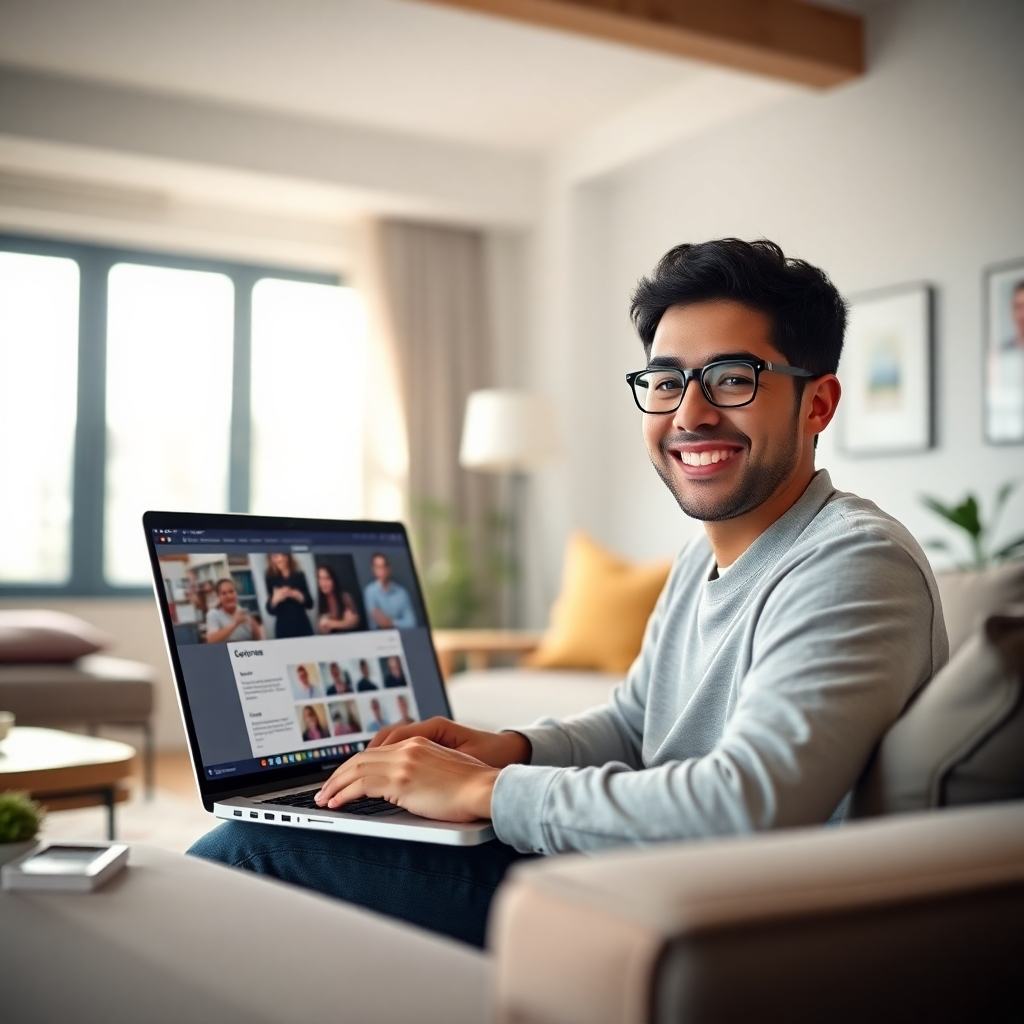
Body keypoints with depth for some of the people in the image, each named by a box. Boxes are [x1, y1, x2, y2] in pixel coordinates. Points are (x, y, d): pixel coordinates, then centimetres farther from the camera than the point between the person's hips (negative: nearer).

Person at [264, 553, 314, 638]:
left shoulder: (299, 576, 5)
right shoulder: (271, 578, 2)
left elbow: (309, 603, 6)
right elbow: (270, 610, 3)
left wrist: (298, 596, -11)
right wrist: (275, 599, -17)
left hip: (303, 626, 1)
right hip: (283, 628, -1)